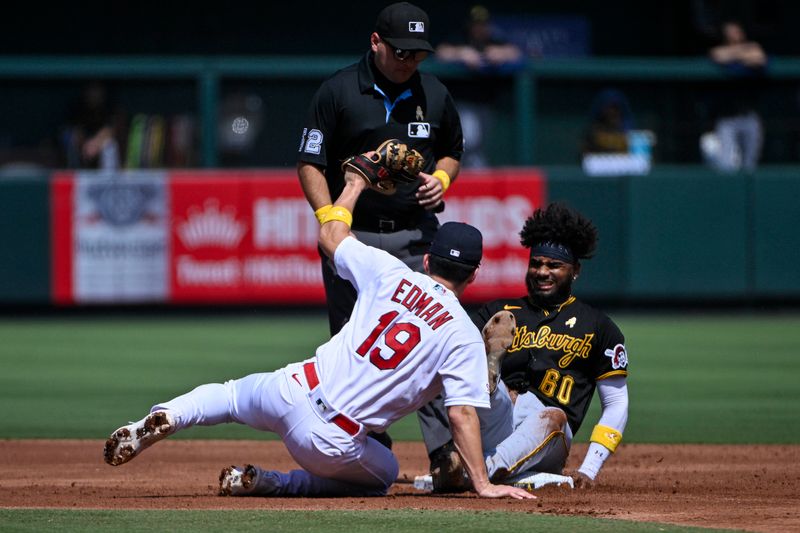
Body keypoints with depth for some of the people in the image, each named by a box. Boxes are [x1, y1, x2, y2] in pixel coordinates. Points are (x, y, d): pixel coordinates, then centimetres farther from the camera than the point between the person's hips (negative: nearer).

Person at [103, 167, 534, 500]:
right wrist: (482, 485, -9)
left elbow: (331, 234, 19)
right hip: (333, 442, -3)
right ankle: (269, 484, 8)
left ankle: (163, 418, -1)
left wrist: (354, 185, 35)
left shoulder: (389, 273, 4)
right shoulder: (465, 336, -4)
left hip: (296, 390, 3)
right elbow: (462, 413, -11)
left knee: (233, 394, 33)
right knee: (383, 474, 29)